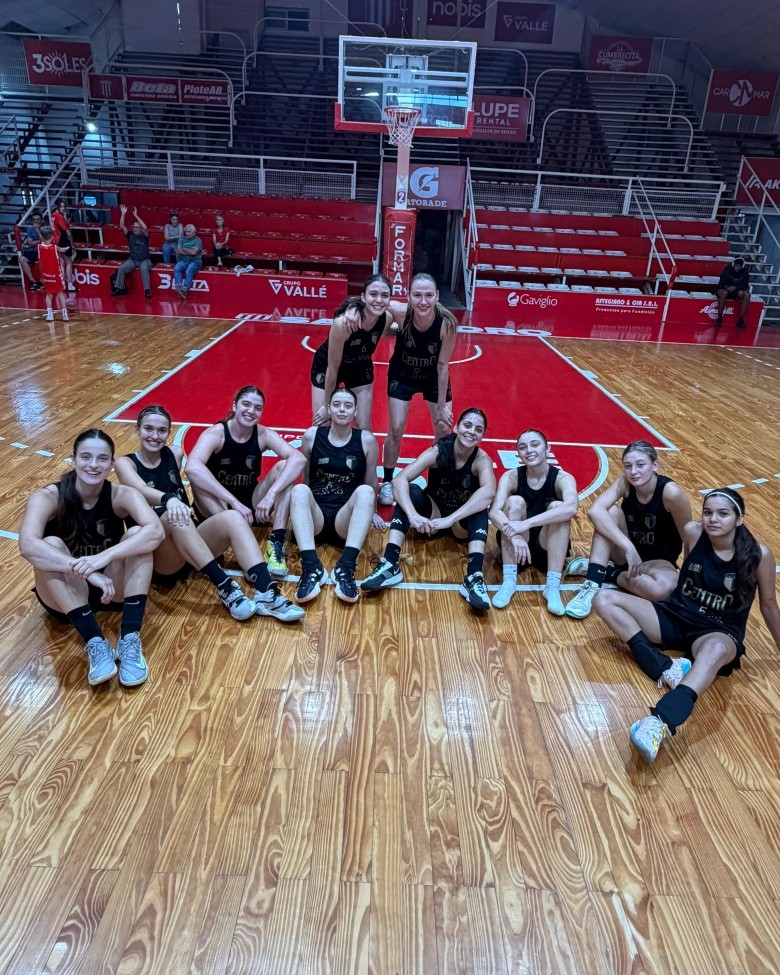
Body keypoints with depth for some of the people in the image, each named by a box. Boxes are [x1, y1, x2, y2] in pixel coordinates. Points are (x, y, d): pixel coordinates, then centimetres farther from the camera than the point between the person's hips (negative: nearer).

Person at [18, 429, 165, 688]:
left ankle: (130, 640, -30)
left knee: (137, 535, -24)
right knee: (51, 545, -29)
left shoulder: (122, 495, -12)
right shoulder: (47, 497, -16)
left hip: (114, 590, 1)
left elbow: (156, 531, -32)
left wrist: (104, 557, -44)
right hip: (65, 596, -1)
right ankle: (95, 644, -34)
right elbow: (27, 545, -36)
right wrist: (86, 570, -46)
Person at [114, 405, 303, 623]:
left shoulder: (175, 454, 16)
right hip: (154, 555, -4)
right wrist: (168, 499, -40)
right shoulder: (125, 463, -1)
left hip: (190, 543, 4)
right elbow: (140, 491, -22)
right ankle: (226, 589, -38)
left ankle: (265, 594, -37)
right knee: (175, 517, -34)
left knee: (231, 517, -23)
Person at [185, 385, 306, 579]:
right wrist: (235, 502, -45)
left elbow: (299, 459, -27)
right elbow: (192, 467, -39)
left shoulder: (264, 435, -11)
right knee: (198, 475, -32)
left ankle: (276, 545, -26)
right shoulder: (215, 434, -19)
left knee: (284, 467, -19)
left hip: (251, 504, 3)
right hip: (217, 509, -2)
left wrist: (271, 495, -40)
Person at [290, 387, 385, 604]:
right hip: (315, 516, 1)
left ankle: (346, 568, -43)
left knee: (365, 492, -30)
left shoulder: (367, 440, 4)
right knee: (299, 490, -30)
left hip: (345, 520, -1)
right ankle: (311, 568, -44)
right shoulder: (312, 435, 6)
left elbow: (371, 484, 14)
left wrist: (371, 513, 19)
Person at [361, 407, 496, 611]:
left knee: (481, 506, -31)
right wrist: (413, 514, -48)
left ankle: (474, 576, -41)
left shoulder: (482, 460, -18)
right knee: (411, 491, -27)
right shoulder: (437, 452, -17)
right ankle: (390, 565, -35)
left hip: (464, 524, 0)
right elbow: (399, 480, -30)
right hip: (433, 515, 1)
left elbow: (489, 492, -41)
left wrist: (450, 519, -51)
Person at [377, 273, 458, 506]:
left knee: (444, 429, 1)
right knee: (396, 428, -4)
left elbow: (442, 366, -23)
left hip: (434, 378, 1)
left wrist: (441, 406, -17)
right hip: (402, 376, 0)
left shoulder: (447, 322, -32)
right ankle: (387, 482, 16)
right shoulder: (400, 315, -32)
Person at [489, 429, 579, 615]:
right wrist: (514, 535, -45)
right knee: (515, 502, -24)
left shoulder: (563, 478, -13)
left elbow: (572, 508, -36)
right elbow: (494, 511, -25)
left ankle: (552, 586, -27)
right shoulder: (511, 477, -9)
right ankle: (509, 580, -24)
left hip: (548, 546, -1)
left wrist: (527, 523, -45)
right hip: (515, 544, 1)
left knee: (557, 507, -26)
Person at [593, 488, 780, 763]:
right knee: (604, 600, -16)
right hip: (676, 616, 4)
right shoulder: (693, 533, -6)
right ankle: (664, 667, -32)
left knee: (715, 650, -44)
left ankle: (661, 722, -65)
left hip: (720, 631, -4)